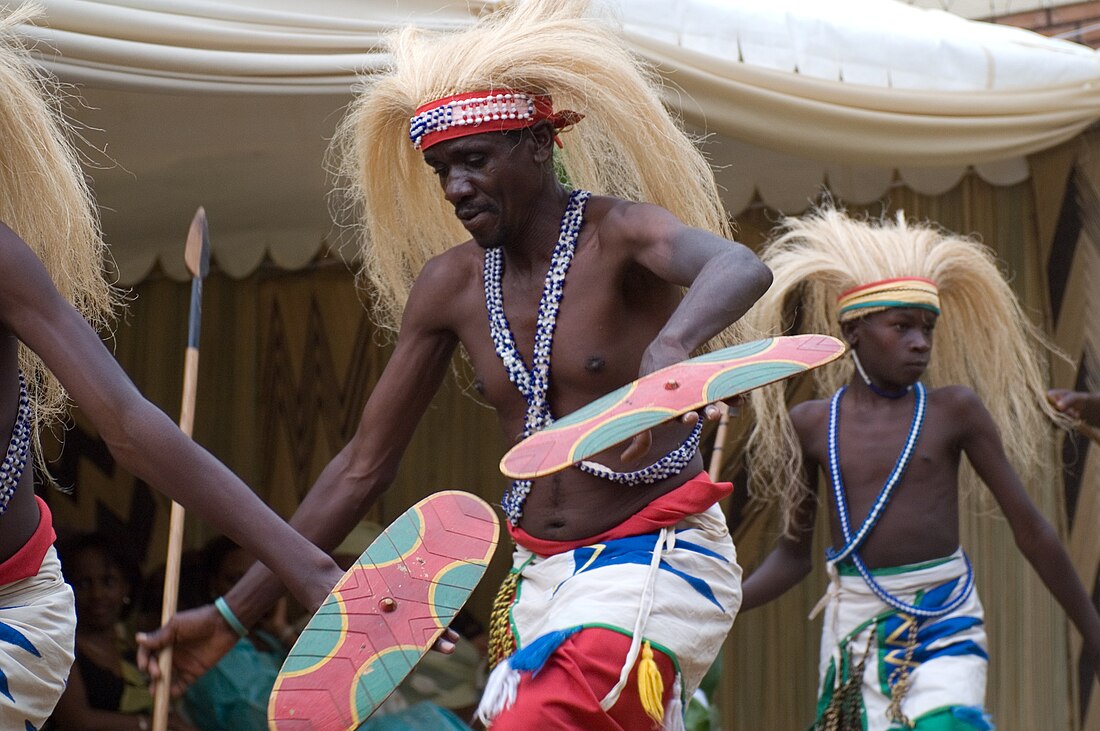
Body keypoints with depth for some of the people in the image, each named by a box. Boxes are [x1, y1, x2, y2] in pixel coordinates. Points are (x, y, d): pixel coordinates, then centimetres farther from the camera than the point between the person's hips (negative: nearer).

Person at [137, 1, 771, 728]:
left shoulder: (615, 234, -12)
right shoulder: (451, 285, 4)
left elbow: (741, 267, -35)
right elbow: (364, 464, 8)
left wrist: (669, 349, -58)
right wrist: (237, 611, 6)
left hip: (658, 560, -6)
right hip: (541, 579, 7)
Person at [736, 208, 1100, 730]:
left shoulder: (954, 411, -1)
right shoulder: (812, 424, 3)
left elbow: (1029, 526, 3)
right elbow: (795, 552, 10)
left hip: (945, 615, -2)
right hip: (854, 623, 2)